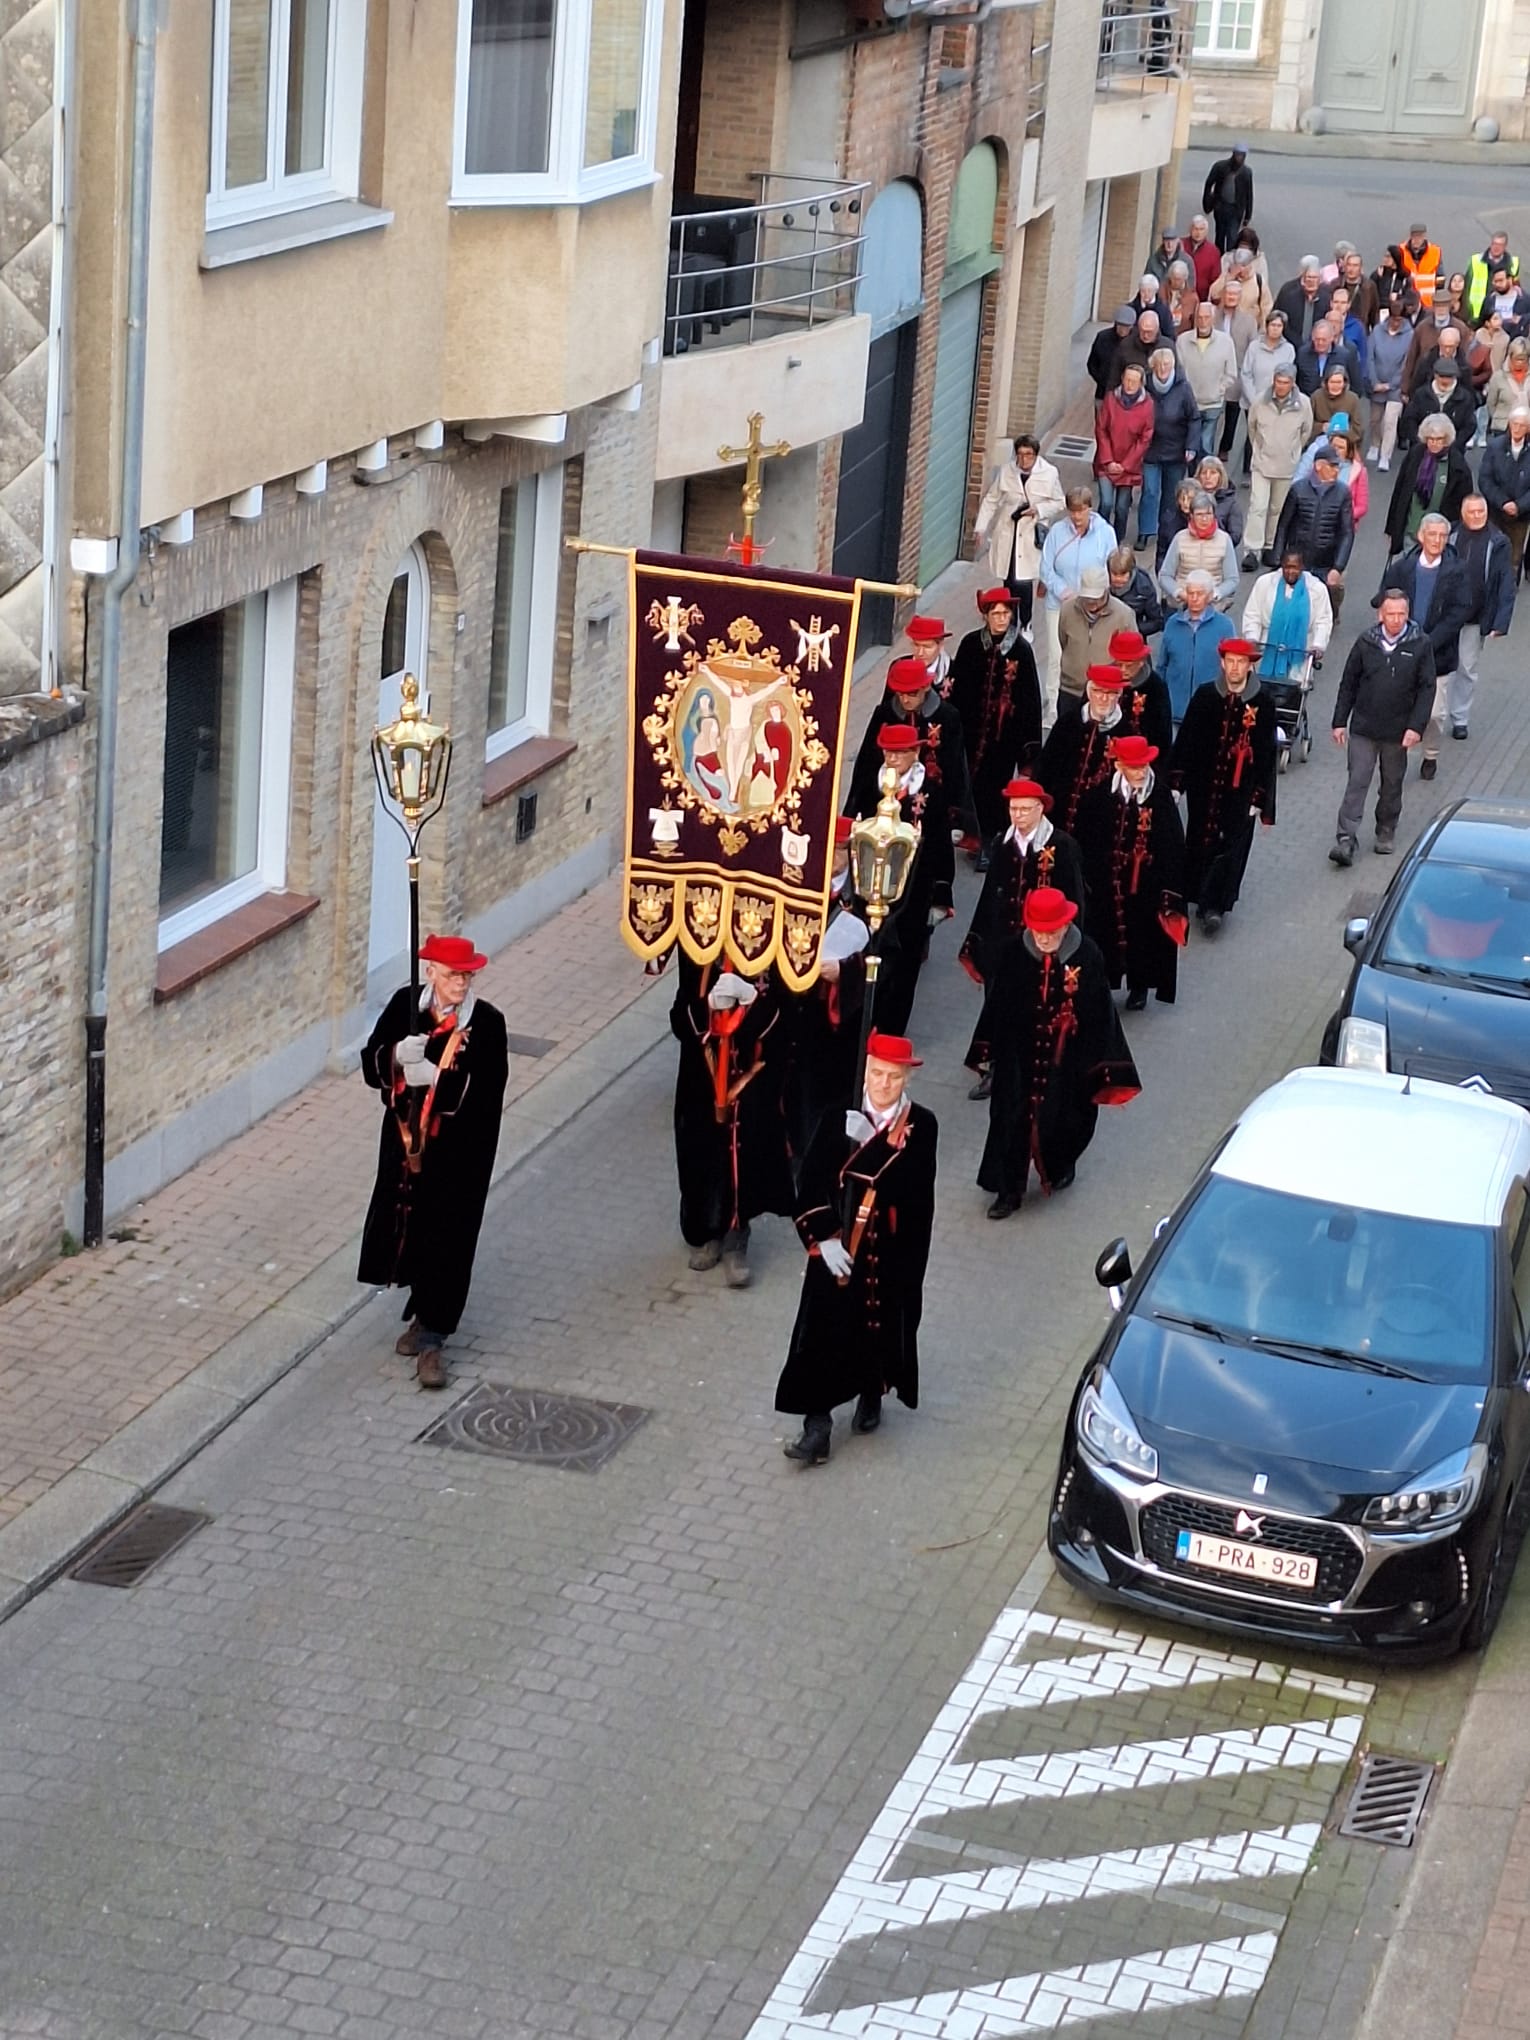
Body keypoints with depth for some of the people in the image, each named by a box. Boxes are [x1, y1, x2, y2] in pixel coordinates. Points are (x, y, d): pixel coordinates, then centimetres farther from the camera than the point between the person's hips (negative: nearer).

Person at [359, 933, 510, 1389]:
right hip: (406, 1140, 4)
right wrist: (398, 1054, -21)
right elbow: (371, 1063, 0)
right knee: (409, 1225, 15)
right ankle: (422, 1312, 37)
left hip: (459, 1150, -4)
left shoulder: (487, 1022, -14)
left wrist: (438, 1078, -29)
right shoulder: (404, 1006, -3)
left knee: (447, 1238, 0)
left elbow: (487, 1093, -19)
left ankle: (432, 1338, 8)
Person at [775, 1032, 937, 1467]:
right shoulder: (839, 1116, -7)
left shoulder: (922, 1126, -8)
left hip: (894, 1252, 0)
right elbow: (813, 1182, -8)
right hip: (838, 1246, 0)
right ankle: (817, 1425, 5)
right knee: (824, 1331, -1)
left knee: (882, 1325, 16)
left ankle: (872, 1394, 42)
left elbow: (912, 1190, -14)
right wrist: (822, 1239, -15)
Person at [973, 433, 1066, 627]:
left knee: (1024, 583, -10)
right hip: (1007, 535, 2)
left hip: (1031, 536, -2)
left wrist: (1038, 510, -14)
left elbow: (1058, 503, 4)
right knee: (1009, 581, 8)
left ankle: (1026, 625, 9)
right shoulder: (1005, 471, -1)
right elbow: (990, 500, 8)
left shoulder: (1050, 473, -6)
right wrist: (980, 527, 4)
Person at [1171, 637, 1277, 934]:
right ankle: (1208, 902, 22)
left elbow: (1267, 754, -1)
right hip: (1203, 787, 2)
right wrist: (1177, 781, 0)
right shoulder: (1205, 696, -1)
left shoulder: (1262, 704, -5)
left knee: (1231, 847, -4)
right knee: (1200, 842, 8)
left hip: (1240, 793, -2)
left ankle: (1214, 904, -2)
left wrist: (1260, 798, -3)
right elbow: (1186, 740, 3)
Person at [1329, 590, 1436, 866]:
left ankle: (1387, 832, 30)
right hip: (1363, 728, 0)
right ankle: (1346, 840, -8)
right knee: (1356, 783, -5)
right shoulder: (1366, 642, -2)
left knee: (1392, 785, 14)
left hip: (1398, 731, 0)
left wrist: (1416, 726, -12)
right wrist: (1340, 721, 3)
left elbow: (1427, 689, -4)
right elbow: (1348, 684, 5)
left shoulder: (1420, 646, -6)